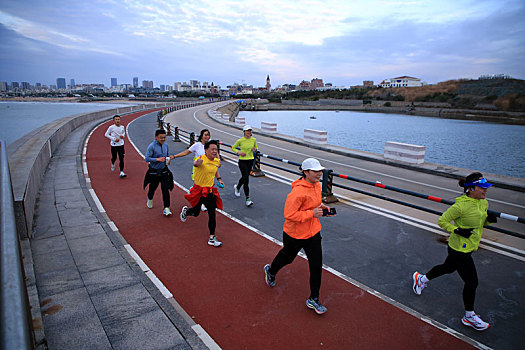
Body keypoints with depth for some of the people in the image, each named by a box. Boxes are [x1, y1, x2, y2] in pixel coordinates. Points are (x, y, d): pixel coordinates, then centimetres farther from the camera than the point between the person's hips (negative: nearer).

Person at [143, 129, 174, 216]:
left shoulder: (165, 145, 3)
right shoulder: (151, 146, -16)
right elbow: (147, 158, -19)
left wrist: (168, 159, -2)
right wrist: (158, 159, -28)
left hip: (164, 171, 3)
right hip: (154, 171, -3)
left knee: (165, 189, -5)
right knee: (153, 187, 16)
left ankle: (166, 209, -1)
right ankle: (150, 199, 51)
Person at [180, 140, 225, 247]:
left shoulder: (216, 161, -1)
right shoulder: (202, 160, -22)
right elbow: (195, 163, -46)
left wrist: (219, 179, 12)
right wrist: (197, 162, -69)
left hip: (210, 191, 4)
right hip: (199, 191, -4)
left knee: (212, 214, -4)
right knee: (196, 212, 16)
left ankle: (212, 238, 6)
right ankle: (185, 211, 54)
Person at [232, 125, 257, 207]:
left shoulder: (253, 139, 1)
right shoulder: (240, 140, -10)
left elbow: (256, 147, 17)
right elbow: (233, 148, 4)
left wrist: (255, 149, -6)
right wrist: (239, 152, -13)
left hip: (250, 161, 5)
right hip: (242, 161, -5)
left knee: (244, 177, 20)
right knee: (246, 179, -12)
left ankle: (237, 187, 53)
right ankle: (247, 199, -10)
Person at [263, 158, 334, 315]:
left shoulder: (317, 185, -1)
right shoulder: (298, 191, -29)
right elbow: (289, 214, -29)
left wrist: (321, 206, 0)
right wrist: (312, 213, -27)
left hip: (313, 232, 6)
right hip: (295, 234, -6)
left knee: (316, 265, 4)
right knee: (287, 256, 21)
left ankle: (313, 300, 21)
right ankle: (270, 270, 55)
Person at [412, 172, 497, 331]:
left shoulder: (484, 203, -1)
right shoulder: (460, 206, -25)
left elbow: (481, 222, 14)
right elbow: (442, 221, -16)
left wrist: (490, 219, -6)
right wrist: (457, 231, -26)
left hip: (469, 248, 8)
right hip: (459, 250, -8)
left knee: (448, 268, 26)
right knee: (472, 281, 2)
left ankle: (420, 279, 50)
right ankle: (469, 316, 24)